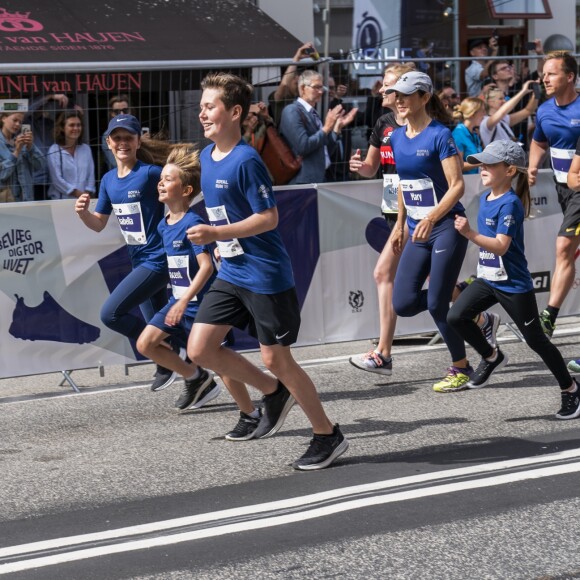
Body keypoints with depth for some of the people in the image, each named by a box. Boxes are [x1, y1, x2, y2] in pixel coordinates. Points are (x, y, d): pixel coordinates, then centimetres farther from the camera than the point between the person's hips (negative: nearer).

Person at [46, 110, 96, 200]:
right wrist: (77, 193, -9)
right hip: (63, 199, -3)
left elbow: (91, 174, 11)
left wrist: (87, 193, -4)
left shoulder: (86, 149, 13)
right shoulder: (54, 150, 0)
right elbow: (57, 179, -6)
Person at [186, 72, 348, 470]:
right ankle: (274, 393, 21)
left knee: (276, 359, -2)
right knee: (200, 349, 1)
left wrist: (217, 234, -26)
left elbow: (269, 218, -21)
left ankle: (329, 436, 14)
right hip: (231, 273, 8)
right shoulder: (207, 156, 7)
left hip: (266, 275, -8)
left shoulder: (246, 161, -19)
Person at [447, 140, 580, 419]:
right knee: (456, 316, -10)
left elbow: (501, 246, -29)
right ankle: (491, 357, 13)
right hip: (487, 279, 8)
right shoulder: (485, 198, 6)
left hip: (514, 285, -8)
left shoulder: (510, 204, -20)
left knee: (535, 340, 2)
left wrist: (470, 233, -39)